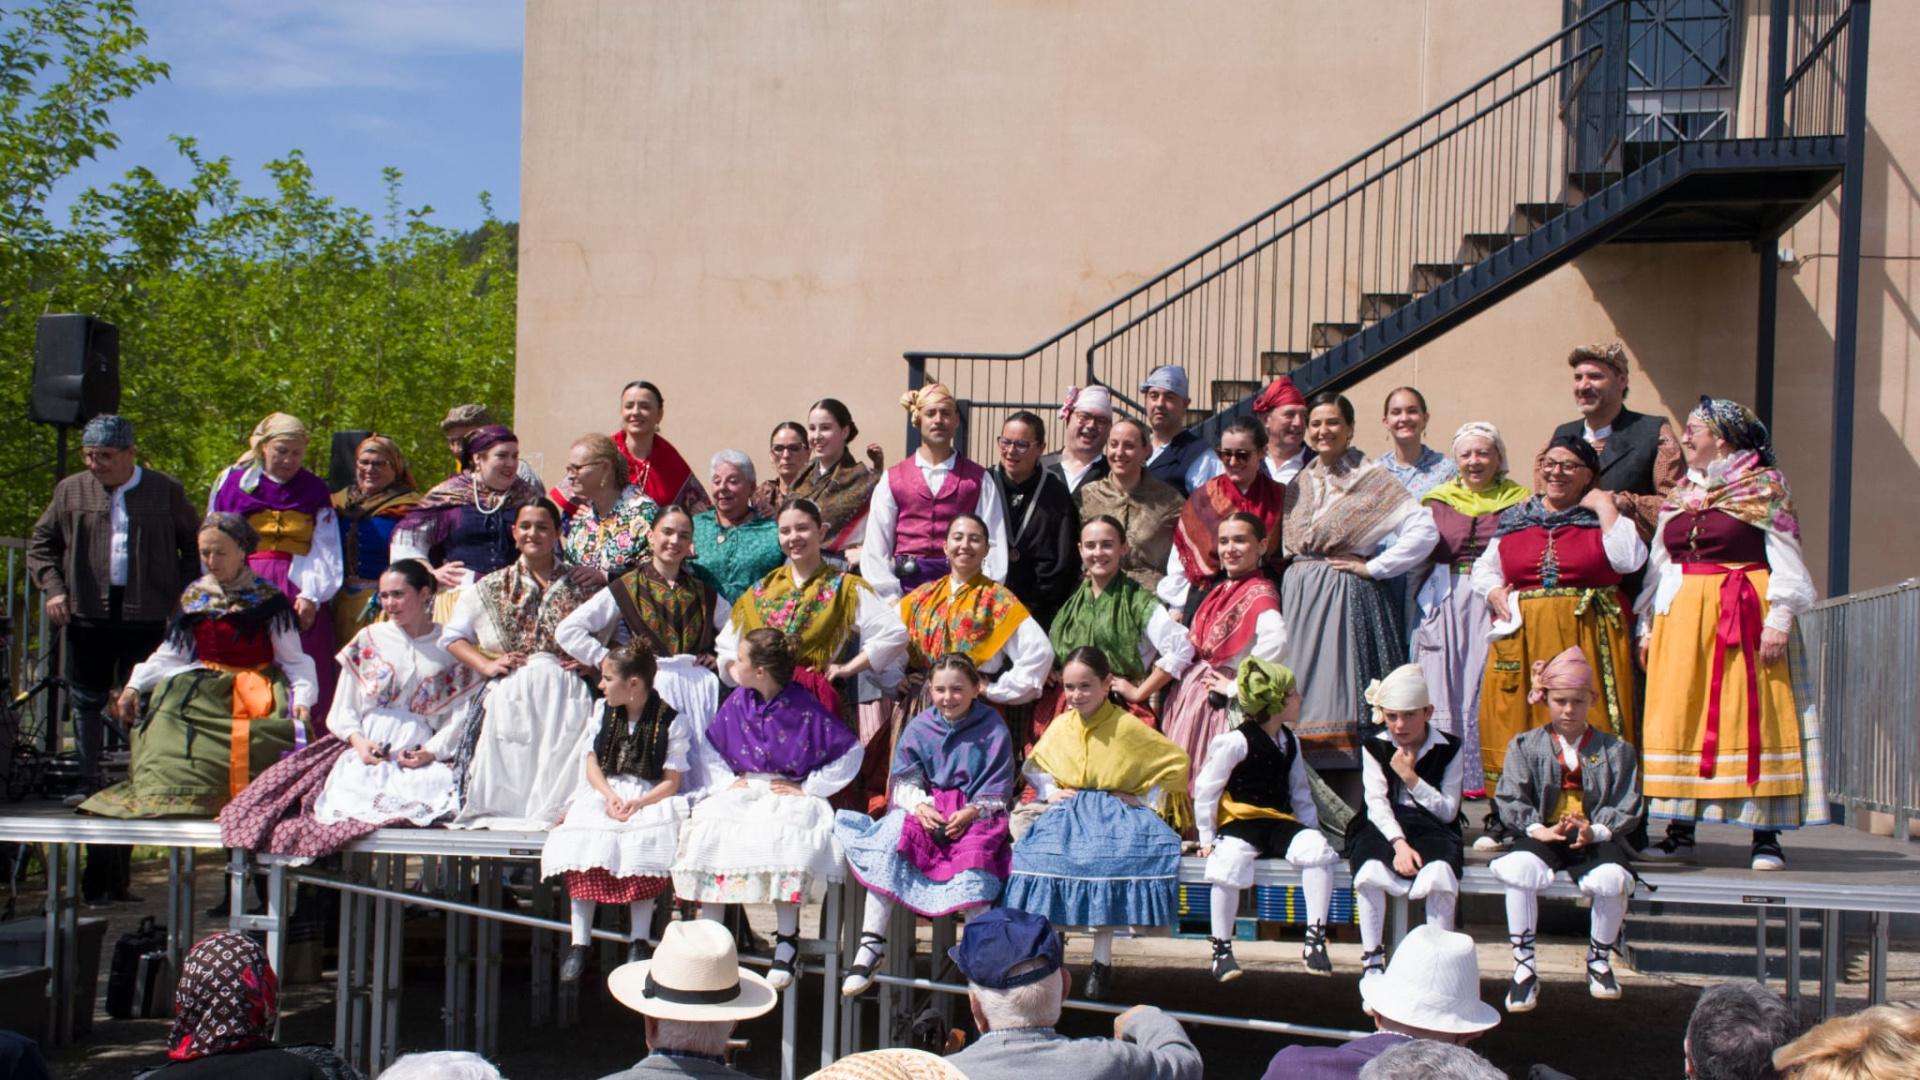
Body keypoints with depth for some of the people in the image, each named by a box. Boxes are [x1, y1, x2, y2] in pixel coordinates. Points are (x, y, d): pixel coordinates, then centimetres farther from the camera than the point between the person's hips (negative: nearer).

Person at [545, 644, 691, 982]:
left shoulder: (671, 722, -3)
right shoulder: (605, 712, 12)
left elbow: (671, 782, -6)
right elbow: (592, 763, 8)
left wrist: (637, 803, -23)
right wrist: (611, 797, -11)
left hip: (650, 798, -3)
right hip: (604, 793, 4)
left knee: (645, 845, -36)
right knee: (582, 842, -28)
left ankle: (638, 942, -27)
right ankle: (579, 943, -26)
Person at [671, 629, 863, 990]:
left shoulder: (804, 707, -7)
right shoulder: (737, 703, 7)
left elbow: (851, 751, -5)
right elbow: (712, 747, 21)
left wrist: (808, 787, -7)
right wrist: (725, 782, 3)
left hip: (789, 795, -4)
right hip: (741, 792, 4)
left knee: (786, 838, -38)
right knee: (707, 831, -27)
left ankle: (786, 941, -30)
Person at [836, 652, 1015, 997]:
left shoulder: (992, 729, 1)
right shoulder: (919, 727, 8)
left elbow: (998, 789, -1)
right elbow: (904, 780, 6)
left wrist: (970, 812, -18)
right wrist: (920, 806, -15)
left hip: (974, 815, -2)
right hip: (925, 810, 2)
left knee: (974, 855, -35)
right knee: (889, 843, -27)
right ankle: (872, 943, -24)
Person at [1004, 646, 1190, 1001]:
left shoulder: (1128, 726, -4)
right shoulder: (1060, 725, 7)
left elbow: (1176, 761, 3)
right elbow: (1036, 765, 25)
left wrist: (1145, 800, -2)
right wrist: (1049, 792, 6)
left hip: (1113, 813, -3)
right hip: (1068, 812, 3)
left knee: (1109, 862, -35)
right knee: (1038, 853, -28)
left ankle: (1102, 960, -24)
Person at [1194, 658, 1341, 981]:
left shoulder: (1290, 741, 14)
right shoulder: (1237, 741, -7)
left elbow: (1300, 793, 21)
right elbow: (1205, 789, -4)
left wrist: (1312, 830, 7)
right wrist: (1207, 838, -6)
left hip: (1280, 822, 5)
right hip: (1239, 823, -5)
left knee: (1317, 848, -27)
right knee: (1228, 862, -37)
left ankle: (1315, 939, -20)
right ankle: (1222, 948, -20)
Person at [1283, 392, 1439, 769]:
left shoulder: (1370, 478, -3)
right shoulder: (1299, 484, 15)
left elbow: (1425, 530, -12)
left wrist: (1373, 568, -11)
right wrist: (1295, 573, 7)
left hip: (1348, 596, -6)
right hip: (1299, 599, 6)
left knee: (1342, 689, -11)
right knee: (1303, 696, 1)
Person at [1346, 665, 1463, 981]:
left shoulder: (1448, 749, 3)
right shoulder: (1374, 747, 5)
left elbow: (1448, 811, -3)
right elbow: (1377, 804, -7)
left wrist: (1411, 778, -14)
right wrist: (1399, 843, -23)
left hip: (1431, 828, 0)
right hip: (1384, 828, 0)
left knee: (1440, 873, -35)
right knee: (1370, 871, -34)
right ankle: (1372, 962, -23)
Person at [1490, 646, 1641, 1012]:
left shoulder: (1615, 751, 10)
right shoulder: (1525, 745, 10)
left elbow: (1626, 808, 3)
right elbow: (1510, 800, 1)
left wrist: (1595, 830, -17)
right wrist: (1539, 830, -17)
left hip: (1595, 840, 0)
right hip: (1542, 838, 0)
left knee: (1611, 879, -34)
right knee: (1519, 869, -36)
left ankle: (1599, 961, -3)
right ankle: (1523, 968, -22)